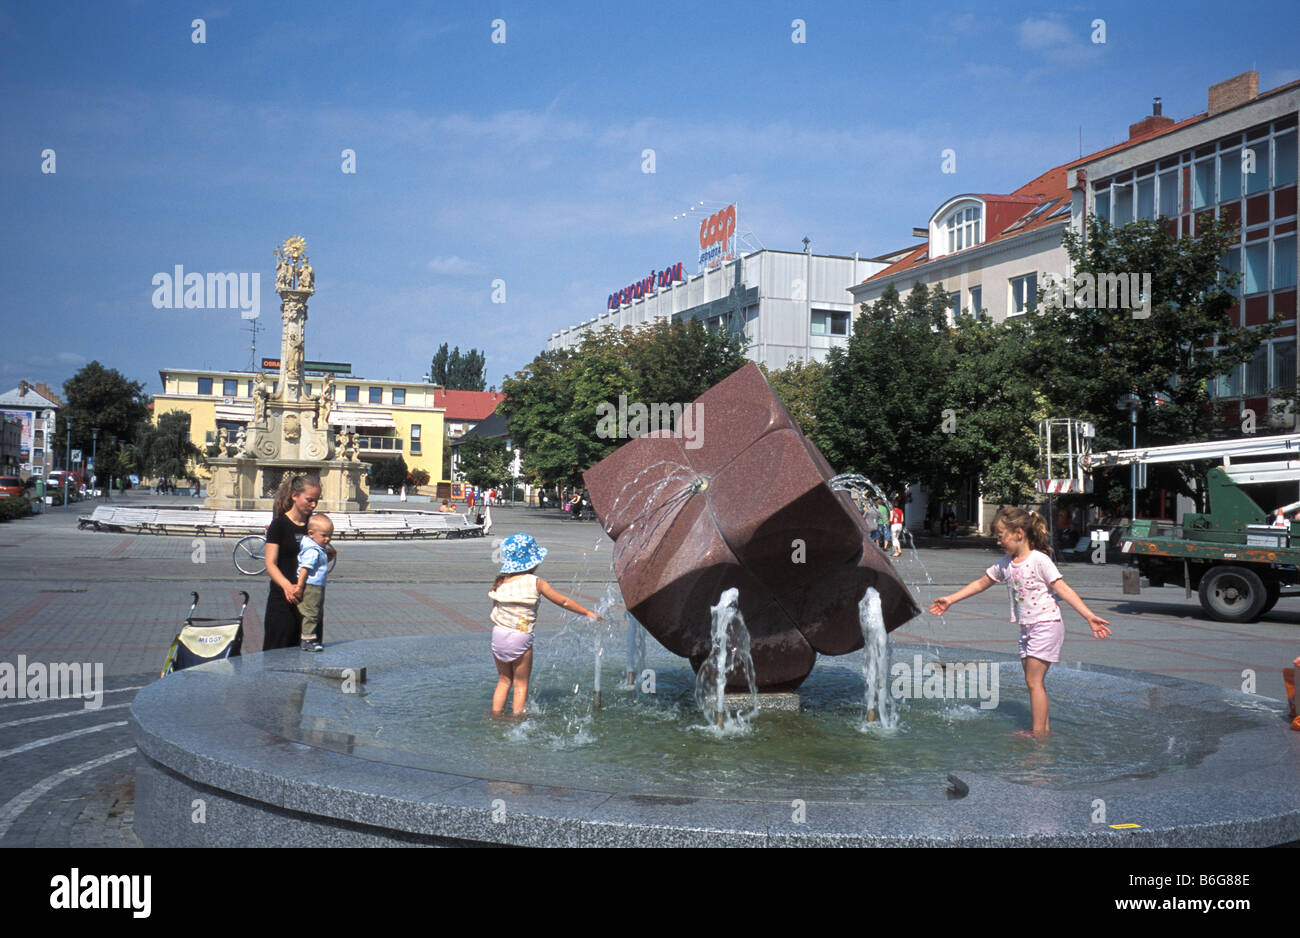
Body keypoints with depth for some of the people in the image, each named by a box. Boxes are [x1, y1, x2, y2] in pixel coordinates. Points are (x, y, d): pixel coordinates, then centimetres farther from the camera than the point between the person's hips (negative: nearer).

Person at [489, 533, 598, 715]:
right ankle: (517, 717, 11)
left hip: (498, 633, 4)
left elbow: (495, 608, 9)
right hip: (521, 637, -4)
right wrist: (588, 613, 10)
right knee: (521, 684, 10)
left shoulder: (500, 581, 2)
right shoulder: (536, 582, -9)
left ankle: (496, 714, 20)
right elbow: (563, 601, -1)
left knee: (504, 680, 19)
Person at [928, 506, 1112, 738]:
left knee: (1034, 681, -8)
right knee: (1032, 681, 10)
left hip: (1046, 625, -8)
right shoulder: (1005, 564, 8)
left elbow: (1063, 589, -16)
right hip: (1027, 628, 8)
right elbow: (981, 584, 18)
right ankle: (1044, 727, 18)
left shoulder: (1039, 560, -14)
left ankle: (1039, 732, -4)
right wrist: (950, 599, 18)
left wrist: (1089, 616, -23)